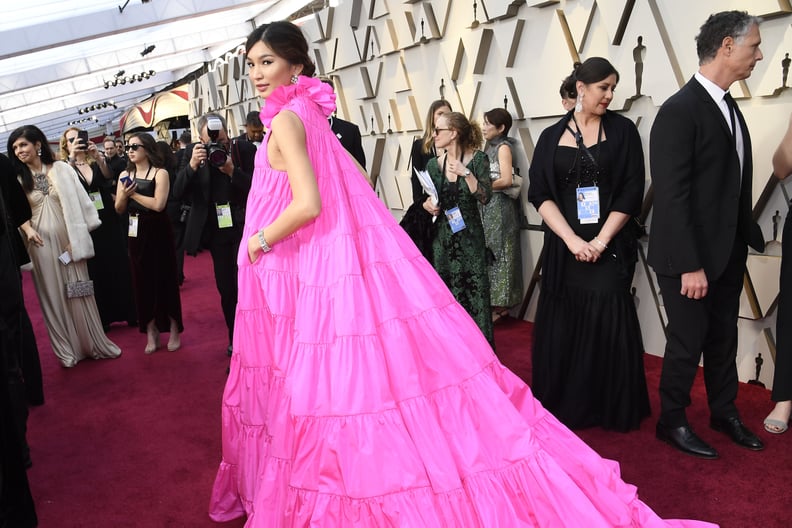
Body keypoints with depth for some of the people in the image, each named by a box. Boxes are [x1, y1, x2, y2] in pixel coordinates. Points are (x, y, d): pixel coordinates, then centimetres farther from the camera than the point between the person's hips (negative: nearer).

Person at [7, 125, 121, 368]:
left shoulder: (61, 169, -2)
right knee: (53, 296, 8)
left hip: (67, 240, -1)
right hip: (41, 244, 2)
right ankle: (68, 349, 19)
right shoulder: (18, 179, 3)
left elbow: (78, 202, -3)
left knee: (77, 293, 6)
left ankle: (93, 343, 19)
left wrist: (77, 239, -8)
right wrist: (27, 229, -14)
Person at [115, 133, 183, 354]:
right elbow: (119, 209, 6)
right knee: (142, 281, 7)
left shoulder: (160, 173, -7)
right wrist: (123, 195, -13)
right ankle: (151, 333, 17)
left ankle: (174, 330, 15)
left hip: (158, 232, -5)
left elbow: (158, 204, -19)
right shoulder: (125, 175, 7)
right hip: (136, 233, 5)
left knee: (164, 278, 2)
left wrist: (134, 194, -11)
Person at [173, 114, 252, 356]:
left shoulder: (244, 149, -8)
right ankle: (235, 339, 23)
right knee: (226, 288, 8)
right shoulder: (193, 153, -1)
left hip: (244, 226, -3)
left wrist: (232, 171, -24)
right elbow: (178, 193, -7)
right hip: (217, 230, 3)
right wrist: (192, 165, -21)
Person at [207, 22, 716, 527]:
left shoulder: (287, 120, -13)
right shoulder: (309, 114, 14)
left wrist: (261, 239, -12)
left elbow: (309, 204, -26)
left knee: (343, 380, 0)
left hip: (318, 273, -9)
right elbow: (356, 179, 20)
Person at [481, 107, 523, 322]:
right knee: (488, 252, 8)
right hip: (488, 207, 8)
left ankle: (499, 305, 7)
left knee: (497, 252, -2)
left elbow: (506, 180, -19)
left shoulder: (503, 147, -8)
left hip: (500, 206, -8)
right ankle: (495, 303, 15)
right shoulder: (490, 147, 16)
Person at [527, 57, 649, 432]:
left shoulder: (622, 130, 4)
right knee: (561, 326, 5)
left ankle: (613, 411, 17)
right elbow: (539, 193, -1)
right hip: (564, 247, 1)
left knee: (608, 324, -1)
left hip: (609, 246, -1)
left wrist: (601, 241, -11)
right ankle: (562, 408, 20)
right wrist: (572, 240, -12)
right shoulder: (552, 136, 6)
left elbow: (631, 191, -3)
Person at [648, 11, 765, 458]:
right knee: (688, 343, 6)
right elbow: (672, 197, -21)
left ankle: (725, 413, 37)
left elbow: (736, 186, 11)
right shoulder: (680, 111, -17)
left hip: (728, 254, 8)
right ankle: (673, 421, 25)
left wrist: (751, 236, 3)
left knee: (724, 339, 19)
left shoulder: (729, 107, 11)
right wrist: (690, 266, -21)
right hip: (690, 258, -8)